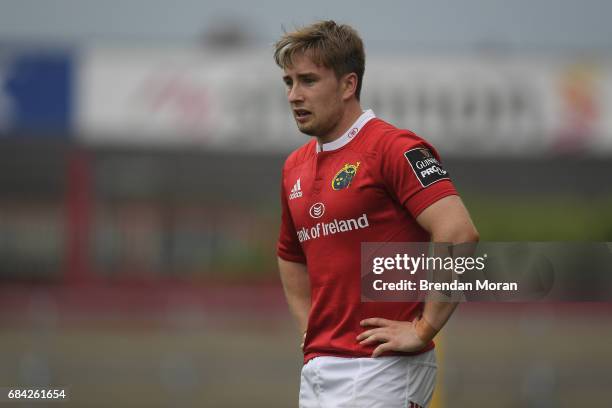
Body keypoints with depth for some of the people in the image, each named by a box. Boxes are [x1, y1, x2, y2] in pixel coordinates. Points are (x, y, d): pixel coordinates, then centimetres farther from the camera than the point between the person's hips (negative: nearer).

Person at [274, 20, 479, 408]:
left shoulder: (392, 148, -11)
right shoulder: (295, 167, 15)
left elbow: (459, 233, -22)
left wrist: (423, 329, -19)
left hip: (383, 368, -8)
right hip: (317, 368, 8)